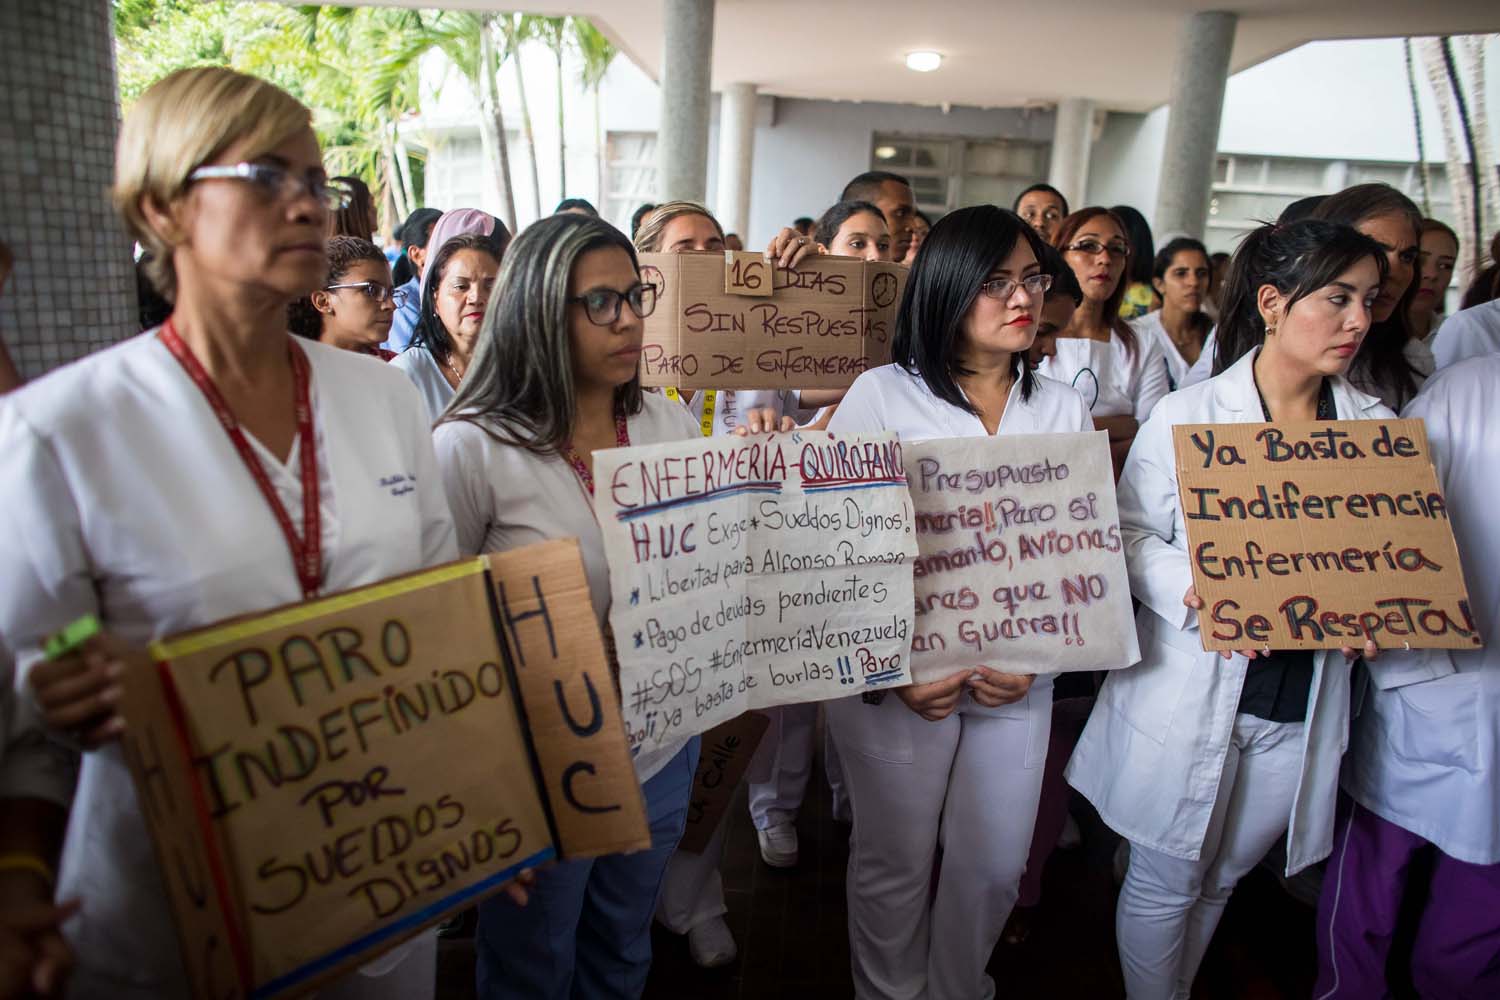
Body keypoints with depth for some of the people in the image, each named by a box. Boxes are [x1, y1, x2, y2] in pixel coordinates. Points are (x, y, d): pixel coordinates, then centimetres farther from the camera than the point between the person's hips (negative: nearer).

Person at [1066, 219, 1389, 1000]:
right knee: (1163, 883, 11)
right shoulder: (1186, 415, -8)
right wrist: (1197, 595, -24)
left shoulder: (1373, 426, 4)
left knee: (1222, 880, 22)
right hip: (1189, 694, -4)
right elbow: (1129, 532, -8)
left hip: (1300, 707, 4)